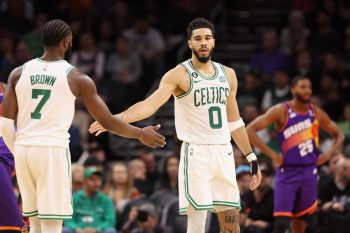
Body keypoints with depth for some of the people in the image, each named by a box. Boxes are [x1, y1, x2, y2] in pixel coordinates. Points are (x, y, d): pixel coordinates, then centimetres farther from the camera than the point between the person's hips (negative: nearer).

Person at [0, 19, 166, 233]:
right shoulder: (77, 78, -2)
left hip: (23, 149, 5)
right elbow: (108, 122, 2)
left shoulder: (19, 73, 6)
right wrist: (141, 134, 18)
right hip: (53, 150, -5)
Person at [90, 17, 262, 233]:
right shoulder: (179, 74, -6)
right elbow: (151, 104, -20)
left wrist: (252, 158, 17)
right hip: (196, 153, -6)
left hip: (223, 153, 6)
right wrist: (116, 118, -35)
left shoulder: (228, 74, 11)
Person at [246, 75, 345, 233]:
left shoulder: (317, 113, 5)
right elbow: (249, 130, -14)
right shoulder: (281, 111, -9)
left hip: (309, 171, 4)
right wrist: (271, 154, -17)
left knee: (300, 220, 12)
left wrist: (329, 154, 1)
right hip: (287, 172, -4)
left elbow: (338, 135, 19)